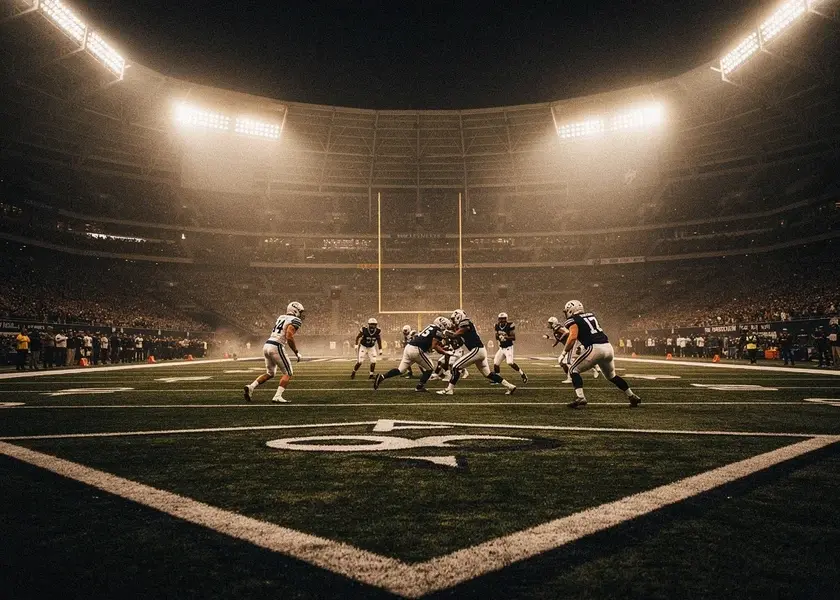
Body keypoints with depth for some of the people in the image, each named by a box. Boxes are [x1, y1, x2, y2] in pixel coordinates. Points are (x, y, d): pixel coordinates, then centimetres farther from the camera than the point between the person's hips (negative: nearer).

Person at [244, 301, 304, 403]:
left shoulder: (281, 317, 20)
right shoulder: (295, 320, -5)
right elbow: (289, 337, -17)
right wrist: (297, 353, -8)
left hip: (266, 345, 8)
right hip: (276, 347, -8)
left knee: (270, 373, 22)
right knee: (288, 373, 4)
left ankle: (251, 386, 7)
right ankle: (277, 396, -6)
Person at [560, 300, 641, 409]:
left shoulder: (573, 321, 1)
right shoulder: (591, 315, 24)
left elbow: (572, 337, -14)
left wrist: (566, 352, -5)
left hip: (595, 348, -7)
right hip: (608, 347, 7)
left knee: (574, 370, 4)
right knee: (611, 376, 28)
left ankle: (580, 398, -11)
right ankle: (632, 396, 31)